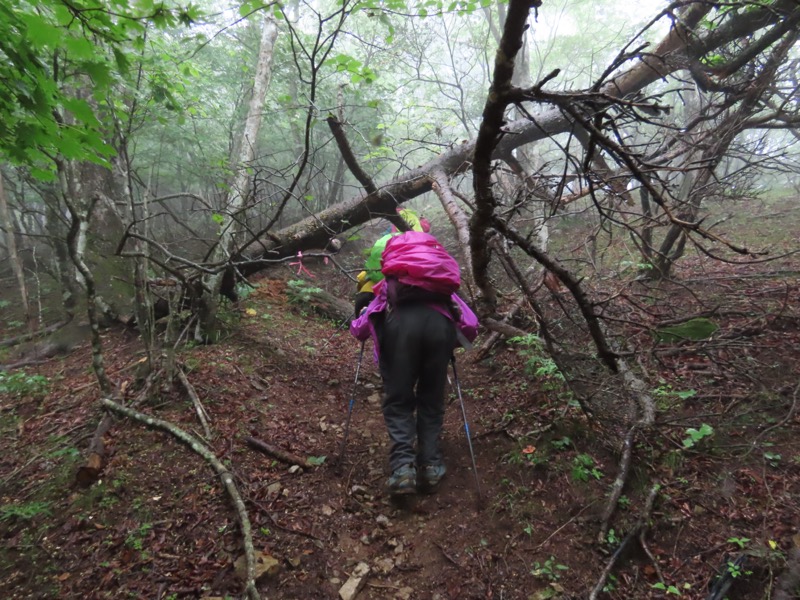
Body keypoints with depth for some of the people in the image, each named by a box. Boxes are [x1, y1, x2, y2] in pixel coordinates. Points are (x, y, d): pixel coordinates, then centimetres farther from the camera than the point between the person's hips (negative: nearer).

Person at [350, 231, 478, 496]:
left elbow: (358, 329, 32)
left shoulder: (388, 288, 37)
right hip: (440, 323, 1)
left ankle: (403, 466, -4)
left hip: (401, 321, -1)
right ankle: (430, 467, 10)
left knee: (397, 401, 11)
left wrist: (357, 329, 55)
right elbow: (471, 327, 28)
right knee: (432, 401, 17)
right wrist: (453, 343, 47)